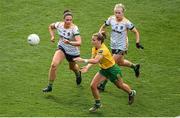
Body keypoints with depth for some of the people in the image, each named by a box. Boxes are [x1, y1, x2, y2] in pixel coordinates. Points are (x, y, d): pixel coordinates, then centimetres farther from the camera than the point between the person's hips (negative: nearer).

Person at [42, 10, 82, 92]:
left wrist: (69, 42, -54)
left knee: (72, 67, 25)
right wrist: (52, 36, -6)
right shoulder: (59, 25, -16)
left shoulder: (74, 28, -30)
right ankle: (50, 86, -8)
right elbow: (50, 27, 8)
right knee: (53, 65, -21)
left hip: (73, 51, -2)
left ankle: (78, 74, 65)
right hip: (62, 48, 2)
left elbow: (79, 42, -39)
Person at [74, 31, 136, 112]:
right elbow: (92, 59, -8)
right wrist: (87, 67, -28)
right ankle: (97, 104, 11)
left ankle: (131, 93, 51)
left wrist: (83, 60, -51)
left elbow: (95, 61, -48)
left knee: (120, 86, 19)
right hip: (104, 70, 7)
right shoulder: (94, 49, -9)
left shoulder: (103, 50, -36)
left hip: (112, 69, -7)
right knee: (93, 85, -7)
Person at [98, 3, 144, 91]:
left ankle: (103, 84, 2)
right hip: (113, 46, 6)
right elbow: (103, 27, 9)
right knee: (120, 62, 24)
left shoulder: (126, 22, -19)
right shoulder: (111, 19, -7)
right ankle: (135, 67, 51)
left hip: (121, 47, -6)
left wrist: (137, 43, -12)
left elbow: (136, 32, -7)